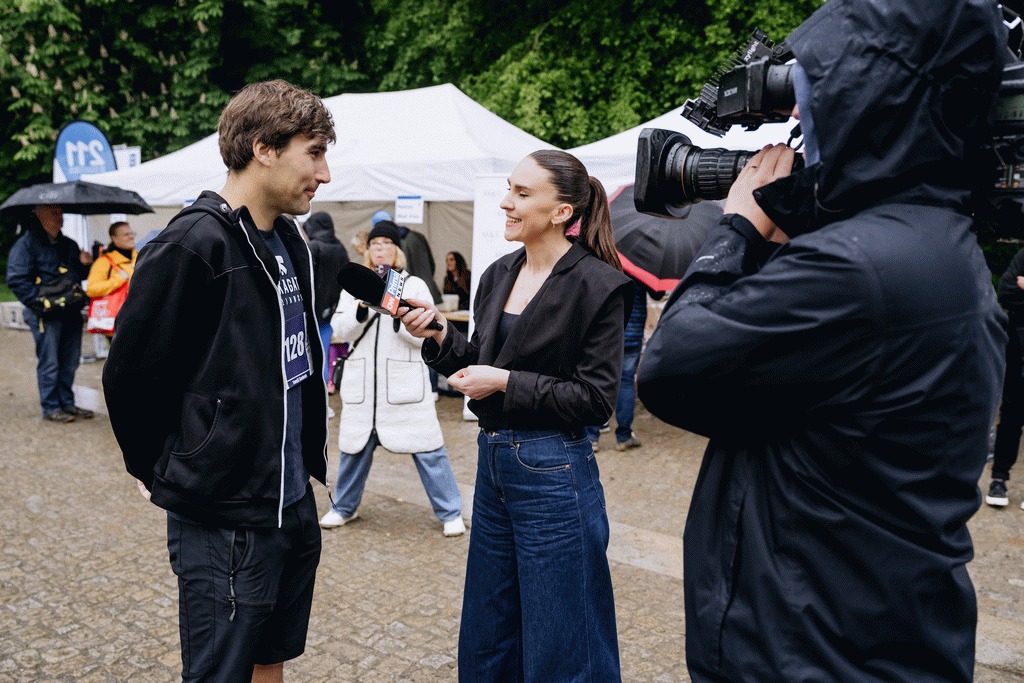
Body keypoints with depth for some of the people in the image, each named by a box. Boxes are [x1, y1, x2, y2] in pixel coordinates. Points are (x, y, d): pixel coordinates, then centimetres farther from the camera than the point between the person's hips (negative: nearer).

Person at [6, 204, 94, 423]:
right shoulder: (26, 244, -5)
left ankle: (67, 403, 22)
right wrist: (40, 303, -16)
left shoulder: (68, 244, 17)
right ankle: (50, 407, 9)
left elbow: (80, 275, 26)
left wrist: (85, 263, 3)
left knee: (70, 362, 11)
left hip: (71, 312, 7)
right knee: (49, 363, -1)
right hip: (47, 315, -7)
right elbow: (17, 280, -11)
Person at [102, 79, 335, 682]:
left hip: (295, 504, 8)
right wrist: (160, 471, 0)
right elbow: (130, 376, -13)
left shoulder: (289, 242, 8)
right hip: (225, 519, -8)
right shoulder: (194, 244, -18)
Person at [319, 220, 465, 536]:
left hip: (403, 380, -2)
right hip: (363, 380, 3)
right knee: (354, 444, 13)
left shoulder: (415, 285, 2)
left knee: (427, 447, -1)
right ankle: (344, 507, 32)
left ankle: (451, 513, 9)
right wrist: (363, 307, -18)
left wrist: (397, 315, -21)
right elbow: (344, 330, 0)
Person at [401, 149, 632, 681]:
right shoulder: (499, 276, 7)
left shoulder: (597, 284, -14)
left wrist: (507, 383, -19)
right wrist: (439, 335, -3)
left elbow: (597, 397, -15)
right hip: (492, 461, 7)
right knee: (485, 638, 22)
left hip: (552, 472, -7)